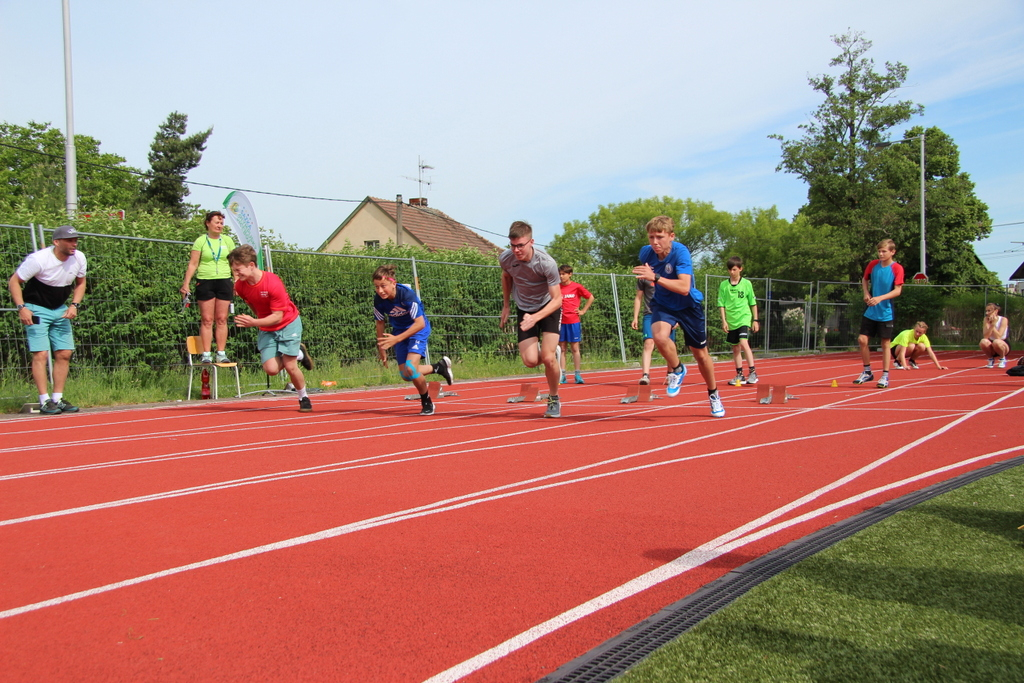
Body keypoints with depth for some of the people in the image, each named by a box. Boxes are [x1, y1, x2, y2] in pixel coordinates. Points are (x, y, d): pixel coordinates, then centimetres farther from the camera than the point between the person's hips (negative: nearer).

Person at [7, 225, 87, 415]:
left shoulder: (79, 258, -5)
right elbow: (14, 281, -12)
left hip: (60, 310, 6)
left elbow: (80, 283, 12)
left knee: (64, 354, 1)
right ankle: (45, 401, -8)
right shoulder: (38, 259, -21)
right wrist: (21, 307, -24)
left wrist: (74, 305, -3)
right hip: (36, 310, -6)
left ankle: (58, 399, 9)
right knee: (41, 354, -12)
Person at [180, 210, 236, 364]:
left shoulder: (227, 240, 11)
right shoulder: (200, 241, 3)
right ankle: (206, 354, 0)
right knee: (207, 319, -2)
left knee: (222, 319, 1)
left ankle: (221, 353, 5)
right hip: (205, 282, -2)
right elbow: (193, 264, 1)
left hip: (224, 282, 2)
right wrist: (186, 284, -7)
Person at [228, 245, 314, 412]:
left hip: (288, 324, -5)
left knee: (289, 366, -12)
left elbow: (277, 317, -25)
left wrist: (254, 322, -36)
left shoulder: (273, 283, -28)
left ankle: (304, 398, 16)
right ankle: (298, 354, 19)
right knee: (271, 369, -12)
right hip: (266, 330, 5)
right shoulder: (240, 286, -11)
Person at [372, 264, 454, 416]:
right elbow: (380, 323, -1)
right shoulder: (378, 300, -18)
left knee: (410, 368, -23)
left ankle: (427, 403, 1)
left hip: (418, 329, -6)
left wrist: (396, 339, -39)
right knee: (405, 375, 5)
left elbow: (420, 323, -33)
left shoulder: (407, 294, -32)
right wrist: (381, 348, 2)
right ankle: (440, 367, 30)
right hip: (399, 331, 6)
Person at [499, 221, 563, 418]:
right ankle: (552, 354, 25)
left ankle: (554, 399, 9)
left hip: (549, 308, -3)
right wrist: (506, 306, 12)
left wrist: (535, 317, -38)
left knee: (548, 357, -17)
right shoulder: (505, 258, -17)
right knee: (530, 361, -12)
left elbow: (557, 300, -25)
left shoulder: (546, 263, -29)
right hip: (524, 310, 3)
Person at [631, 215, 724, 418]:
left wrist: (655, 277, -46)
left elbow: (684, 288, -40)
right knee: (659, 336, -31)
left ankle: (713, 394, 34)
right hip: (663, 304, 2)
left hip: (688, 305, -2)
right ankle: (677, 370, -2)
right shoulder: (646, 253, -13)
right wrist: (646, 277, -3)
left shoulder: (680, 252, -27)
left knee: (701, 355, 8)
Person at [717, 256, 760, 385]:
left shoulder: (747, 284, 1)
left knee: (744, 343, -20)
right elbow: (721, 304, 4)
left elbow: (753, 303, 7)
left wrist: (755, 320, 6)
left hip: (744, 319, -3)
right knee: (735, 348, 8)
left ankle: (752, 372, -13)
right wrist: (724, 320, -3)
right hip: (731, 321, 3)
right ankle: (740, 375, 17)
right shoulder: (724, 285, 3)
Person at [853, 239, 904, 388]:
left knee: (885, 343, 3)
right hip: (870, 312, 4)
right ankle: (867, 372, 16)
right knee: (862, 340, -1)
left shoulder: (897, 268, -10)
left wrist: (880, 298, -28)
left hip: (886, 313, -4)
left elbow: (898, 291, -15)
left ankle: (885, 376, 13)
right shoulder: (873, 264, 2)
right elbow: (864, 280, 18)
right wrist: (866, 293, 1)